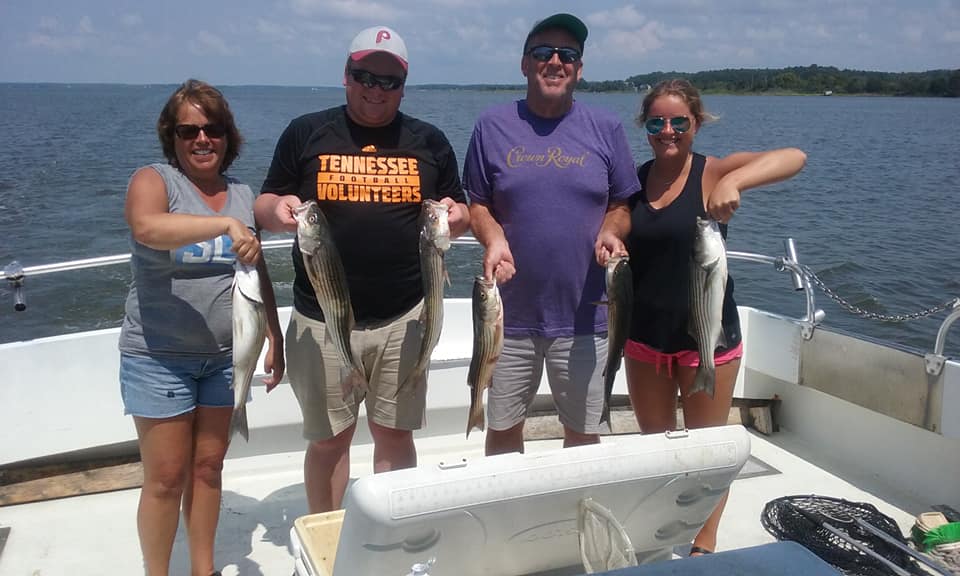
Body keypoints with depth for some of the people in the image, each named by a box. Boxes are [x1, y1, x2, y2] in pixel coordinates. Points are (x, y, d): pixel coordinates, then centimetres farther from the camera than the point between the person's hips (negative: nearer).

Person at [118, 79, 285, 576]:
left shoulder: (243, 195, 8)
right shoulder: (154, 180, -8)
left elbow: (257, 273, 14)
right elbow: (147, 227, -31)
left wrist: (274, 337, 10)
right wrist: (226, 224, -41)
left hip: (225, 355, 5)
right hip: (160, 357, -4)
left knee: (209, 466, 14)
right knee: (167, 477, 2)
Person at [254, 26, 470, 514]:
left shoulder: (429, 142, 8)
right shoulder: (305, 133, 4)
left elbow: (462, 214, 14)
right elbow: (265, 207, 8)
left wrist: (456, 215, -9)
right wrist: (278, 208, -15)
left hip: (404, 319, 1)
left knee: (395, 434, 10)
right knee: (328, 439, 9)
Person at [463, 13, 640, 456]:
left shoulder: (606, 129, 4)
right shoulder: (493, 127, 2)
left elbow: (621, 205, 8)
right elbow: (477, 204, 5)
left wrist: (610, 233, -13)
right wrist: (493, 239, -15)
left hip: (584, 317, 0)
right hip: (511, 315, 0)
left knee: (583, 434, 12)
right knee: (502, 430, 11)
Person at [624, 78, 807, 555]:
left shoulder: (712, 173, -11)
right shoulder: (633, 180, 2)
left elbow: (794, 157, -25)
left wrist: (733, 181, -40)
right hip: (645, 333, 4)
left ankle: (704, 545, 28)